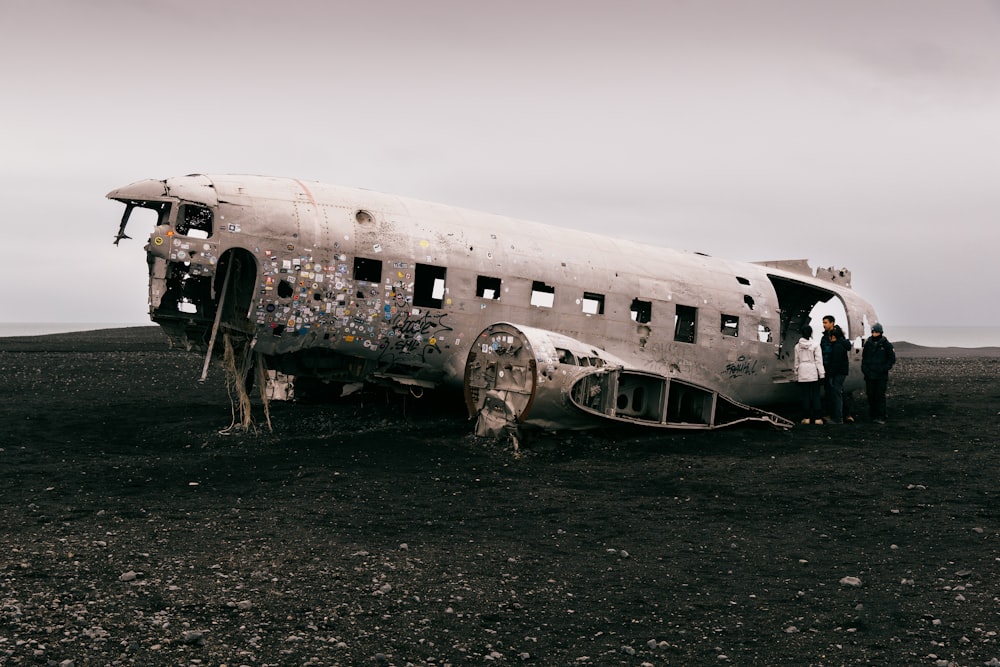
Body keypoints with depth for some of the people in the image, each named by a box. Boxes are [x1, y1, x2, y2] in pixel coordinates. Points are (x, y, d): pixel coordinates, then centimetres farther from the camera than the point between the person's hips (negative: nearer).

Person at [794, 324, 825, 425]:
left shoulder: (798, 346, 3)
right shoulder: (815, 344, -6)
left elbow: (797, 361, 8)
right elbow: (819, 360, -6)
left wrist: (796, 375, 15)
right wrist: (821, 374, -2)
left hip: (802, 374, 2)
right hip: (813, 373, -2)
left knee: (805, 396, 6)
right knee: (815, 395, 3)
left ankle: (806, 418, 6)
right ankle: (817, 418, 2)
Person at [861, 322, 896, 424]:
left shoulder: (886, 344, 0)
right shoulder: (868, 343, 10)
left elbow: (892, 359, 3)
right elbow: (864, 358, 18)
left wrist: (884, 368, -9)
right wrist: (864, 369, 4)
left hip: (881, 375, -4)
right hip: (869, 375, 4)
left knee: (880, 395, -8)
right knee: (871, 395, 5)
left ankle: (880, 417, -10)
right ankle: (872, 415, 14)